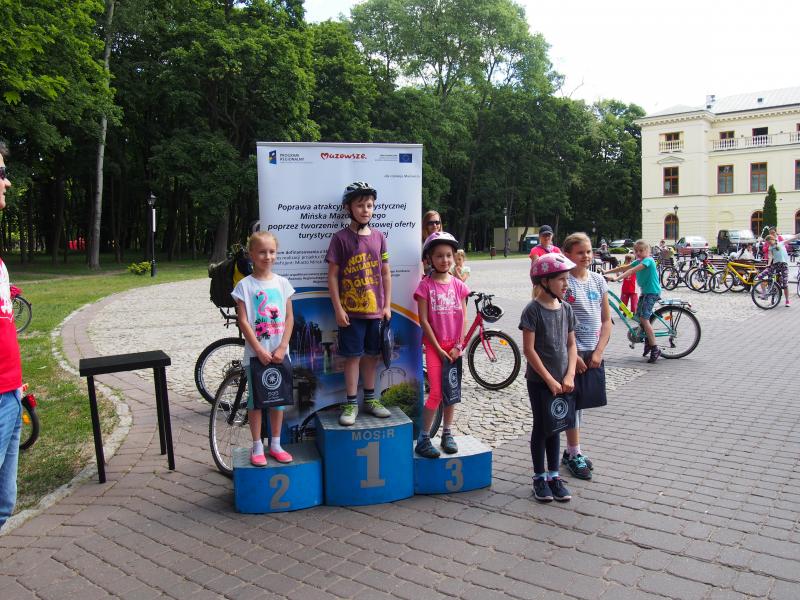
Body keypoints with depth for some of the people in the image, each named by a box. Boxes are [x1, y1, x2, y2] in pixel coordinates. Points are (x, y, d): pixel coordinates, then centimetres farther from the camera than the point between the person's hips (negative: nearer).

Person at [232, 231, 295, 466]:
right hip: (256, 353, -3)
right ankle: (257, 447, 16)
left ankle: (275, 444, 24)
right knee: (256, 400, 4)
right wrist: (260, 350, -14)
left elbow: (289, 318, 3)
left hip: (279, 353, 3)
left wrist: (282, 348, -7)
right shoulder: (245, 285, -5)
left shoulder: (282, 283, 4)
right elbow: (243, 321, -9)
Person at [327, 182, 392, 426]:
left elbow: (386, 273, 10)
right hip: (351, 311, -4)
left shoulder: (379, 237, 6)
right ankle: (351, 403, 14)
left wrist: (387, 305, 5)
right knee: (353, 356, 2)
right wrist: (338, 309, -10)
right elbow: (332, 275, -6)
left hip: (376, 310, 4)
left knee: (372, 354, 12)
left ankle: (370, 398, 26)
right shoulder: (340, 238, -5)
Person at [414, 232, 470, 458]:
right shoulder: (425, 285, -6)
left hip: (454, 347, 4)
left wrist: (458, 346, -6)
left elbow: (463, 318, 4)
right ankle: (423, 439, 3)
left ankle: (447, 434, 25)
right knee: (436, 393, -8)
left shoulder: (458, 285, 4)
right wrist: (439, 348, -11)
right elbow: (423, 320, -9)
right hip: (434, 345, -4)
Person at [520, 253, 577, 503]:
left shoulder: (566, 309, 4)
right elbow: (528, 349, -16)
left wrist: (569, 376, -6)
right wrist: (549, 380, -16)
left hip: (561, 381, 5)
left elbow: (571, 344, 7)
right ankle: (540, 478, 17)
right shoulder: (533, 310, -14)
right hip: (539, 381, -5)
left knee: (554, 427, 13)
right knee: (541, 427, 4)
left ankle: (554, 476, 23)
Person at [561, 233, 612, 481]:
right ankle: (574, 455, 14)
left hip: (594, 353, 5)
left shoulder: (598, 280, 6)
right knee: (573, 404, 2)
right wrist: (573, 355, -14)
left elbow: (606, 320, 7)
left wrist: (598, 352, -2)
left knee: (581, 402, 13)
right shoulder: (563, 282, -10)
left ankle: (571, 451, 25)